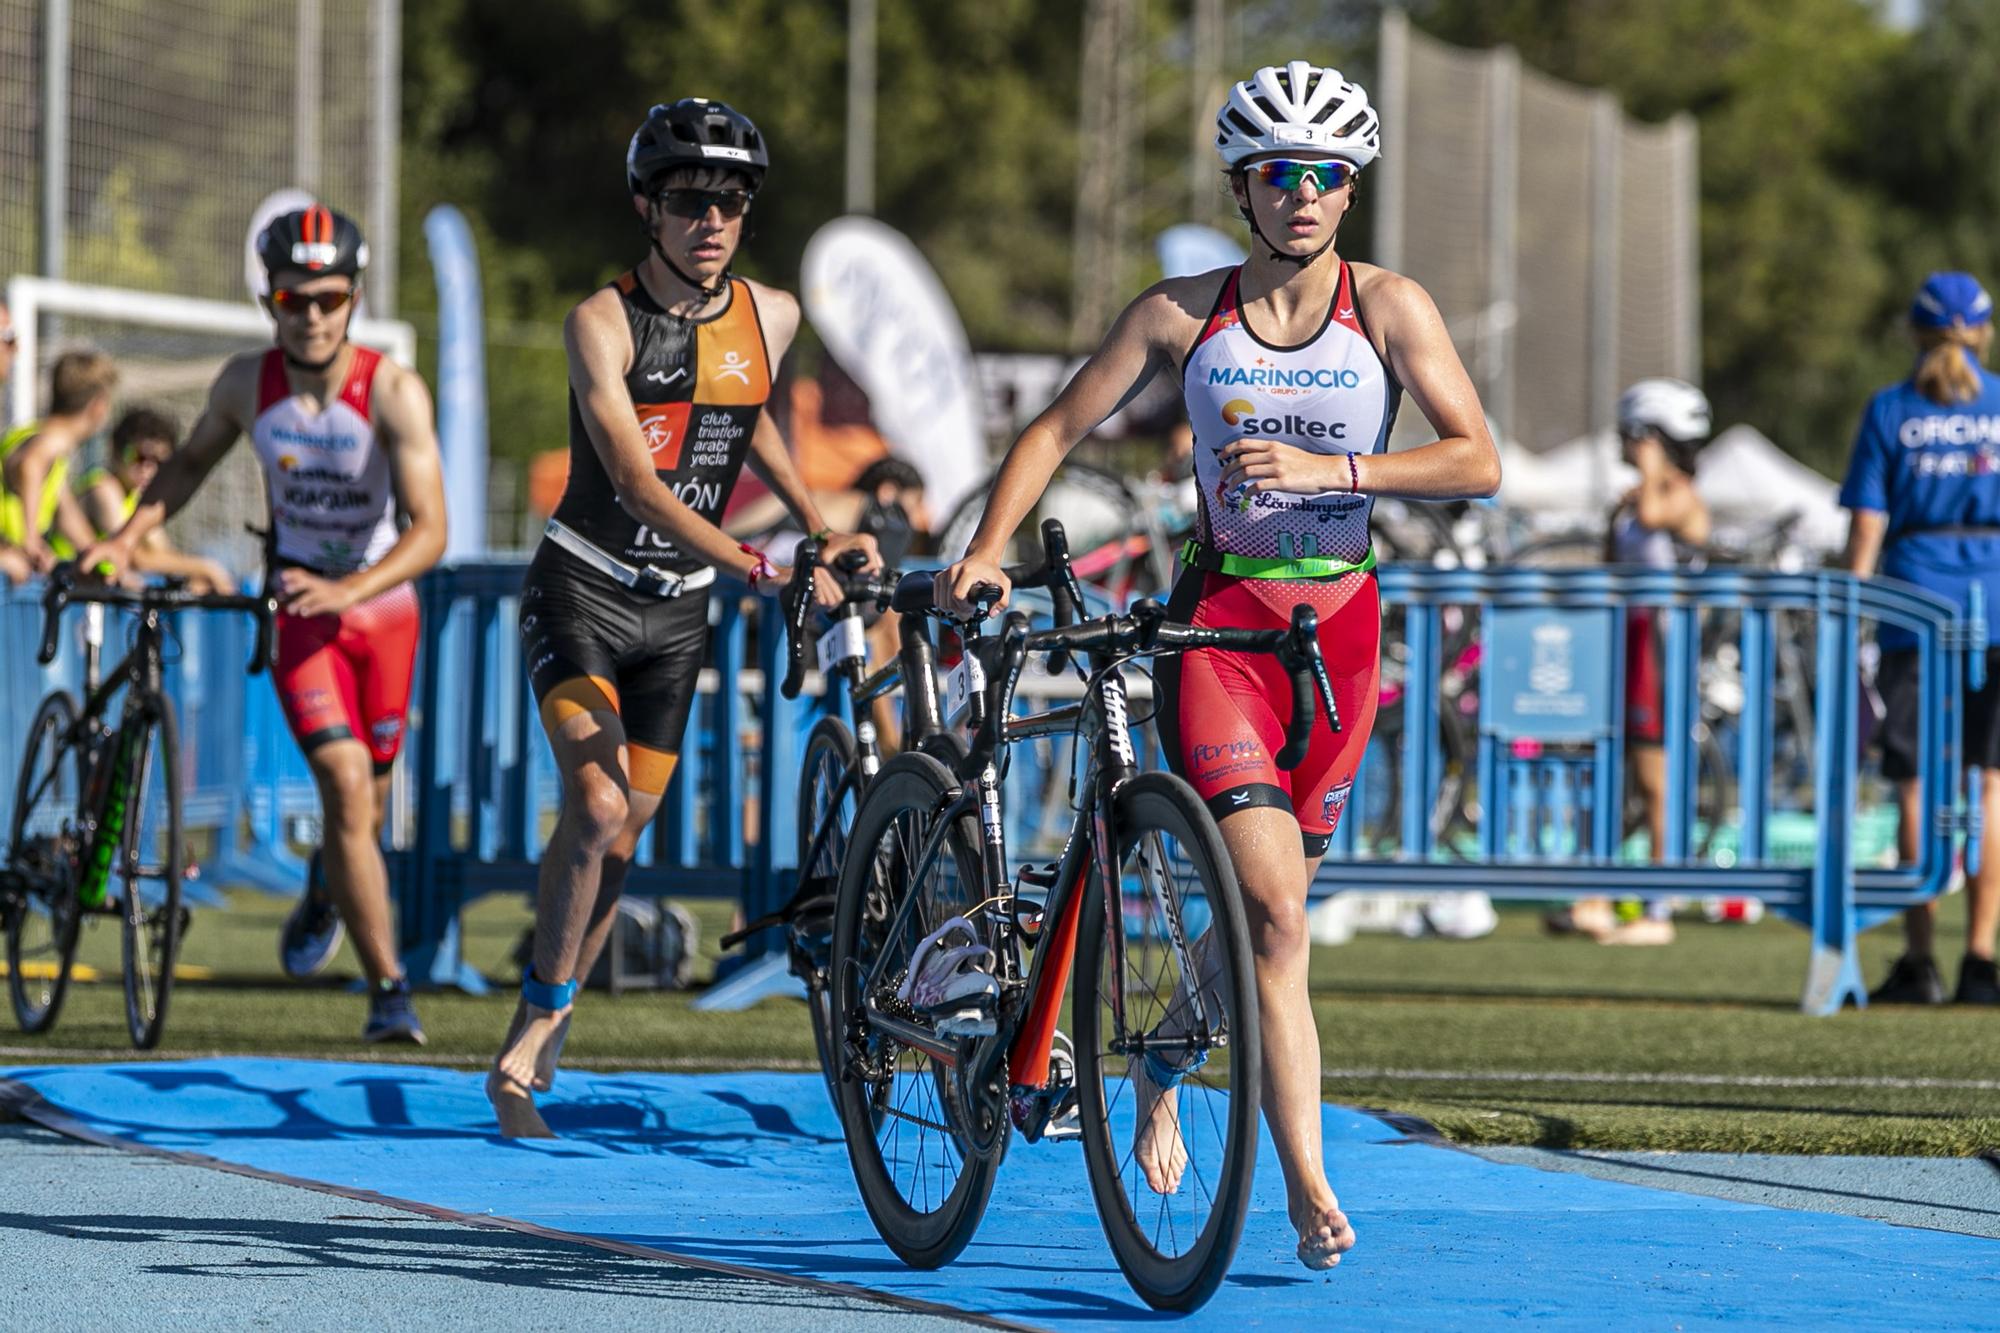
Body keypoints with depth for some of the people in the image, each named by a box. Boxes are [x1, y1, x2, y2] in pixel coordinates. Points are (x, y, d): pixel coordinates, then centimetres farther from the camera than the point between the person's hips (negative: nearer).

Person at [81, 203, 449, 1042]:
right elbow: (192, 460, 10)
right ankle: (387, 991, -15)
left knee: (368, 797, 13)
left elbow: (430, 531, -25)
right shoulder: (247, 383, -12)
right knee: (344, 783, -17)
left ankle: (327, 889, 50)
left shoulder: (394, 392, -21)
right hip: (298, 606, 0)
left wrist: (348, 590, -40)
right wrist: (128, 537, -4)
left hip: (383, 605, 0)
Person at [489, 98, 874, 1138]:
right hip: (580, 592, -5)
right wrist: (760, 569, -37)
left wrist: (818, 528, 10)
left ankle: (536, 1032, 25)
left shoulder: (770, 318, -2)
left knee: (624, 834, 8)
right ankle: (537, 1029, -6)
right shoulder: (602, 322, -18)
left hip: (678, 610, 5)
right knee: (597, 810, -22)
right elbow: (637, 481, -27)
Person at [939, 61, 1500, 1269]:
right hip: (1217, 620, -2)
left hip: (1336, 623, 2)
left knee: (1276, 904, 9)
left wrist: (1328, 468, -21)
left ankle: (1159, 1066, 39)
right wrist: (987, 548, -10)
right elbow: (1058, 431, 5)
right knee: (1272, 905, -17)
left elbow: (1478, 461, -9)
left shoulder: (1387, 308, -1)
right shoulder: (1184, 313, 0)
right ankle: (1309, 1189, -19)